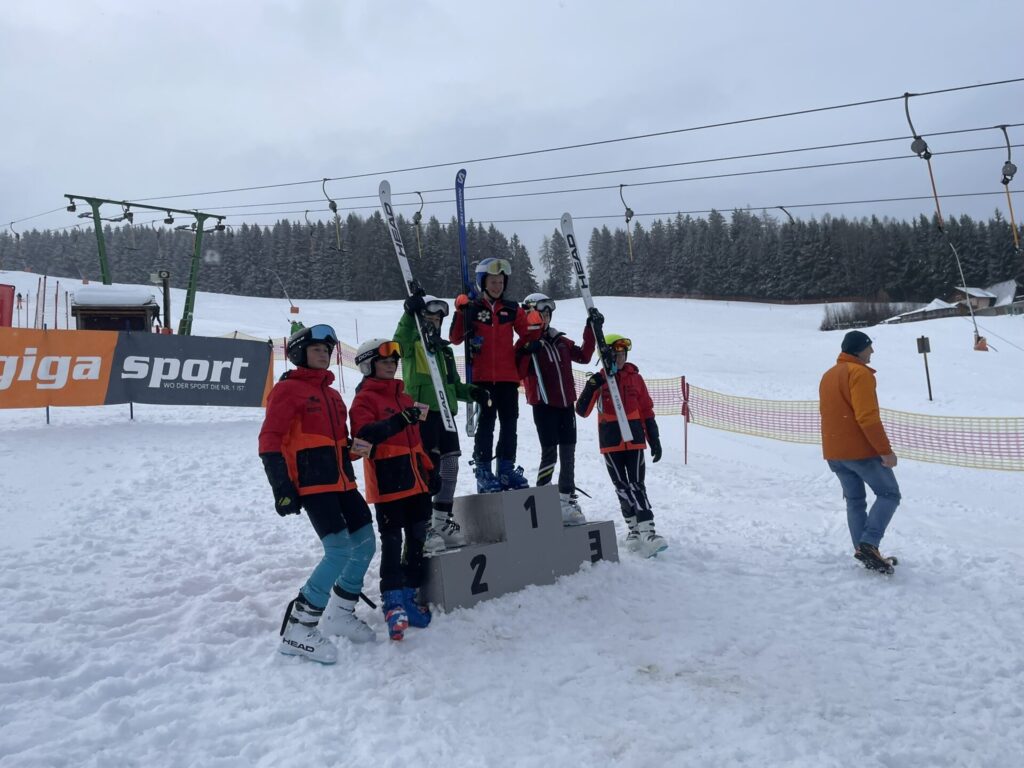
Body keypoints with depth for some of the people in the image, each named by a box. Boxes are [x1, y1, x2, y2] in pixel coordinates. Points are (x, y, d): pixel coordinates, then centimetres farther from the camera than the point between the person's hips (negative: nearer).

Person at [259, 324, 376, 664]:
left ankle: (340, 613, 26)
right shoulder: (287, 390, -3)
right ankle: (298, 627, -6)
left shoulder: (332, 394, 21)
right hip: (312, 485, -8)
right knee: (339, 550, -17)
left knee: (364, 545, 9)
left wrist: (350, 478, 19)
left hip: (340, 482, 8)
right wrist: (282, 488, -17)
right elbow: (269, 442, -10)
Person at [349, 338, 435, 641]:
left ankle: (410, 594, 23)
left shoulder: (404, 397, 18)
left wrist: (429, 470, 14)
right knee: (392, 542, -3)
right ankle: (393, 601, 7)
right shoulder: (364, 399, -5)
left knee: (417, 539, 11)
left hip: (416, 482, 8)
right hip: (388, 483, -7)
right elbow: (363, 434, -24)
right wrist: (399, 421, -34)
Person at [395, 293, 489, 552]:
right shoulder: (412, 344, 1)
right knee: (427, 470, -10)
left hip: (445, 413, 8)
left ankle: (442, 522, 22)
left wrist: (470, 391, 7)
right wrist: (410, 314, -36)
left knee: (449, 467, 10)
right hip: (422, 412, -8)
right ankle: (424, 527, -3)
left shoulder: (445, 349, 23)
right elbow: (399, 341, -24)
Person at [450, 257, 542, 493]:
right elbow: (455, 339, -3)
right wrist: (461, 313, -16)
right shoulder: (472, 308, 2)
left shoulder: (512, 309, 10)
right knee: (486, 422, -4)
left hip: (508, 375, 4)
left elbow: (529, 335, 12)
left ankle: (507, 469, 17)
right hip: (483, 376, -3)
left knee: (509, 422, 7)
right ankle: (483, 471, 3)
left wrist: (537, 324, -8)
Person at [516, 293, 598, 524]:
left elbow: (583, 356, 17)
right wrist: (527, 352, -24)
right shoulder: (525, 343, 0)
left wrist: (591, 330, 12)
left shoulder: (561, 341, 16)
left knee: (568, 455, 9)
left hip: (566, 404, 6)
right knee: (549, 453, -8)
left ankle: (567, 502, 19)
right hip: (543, 405, -5)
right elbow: (518, 373, -11)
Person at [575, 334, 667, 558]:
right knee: (622, 488, 6)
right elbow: (582, 411, -7)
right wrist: (591, 387, -23)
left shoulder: (635, 378, 4)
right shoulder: (599, 380, 0)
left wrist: (655, 441, 5)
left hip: (635, 440, 0)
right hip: (611, 443, 0)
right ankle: (634, 528, 17)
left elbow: (647, 412, 8)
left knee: (637, 486, -7)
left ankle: (647, 531, -12)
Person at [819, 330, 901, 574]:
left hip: (833, 453, 8)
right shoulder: (859, 373, -12)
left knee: (855, 501, 13)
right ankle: (869, 543, -10)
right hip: (861, 451, -8)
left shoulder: (828, 375, 16)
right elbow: (867, 417, -21)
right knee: (889, 494, 3)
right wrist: (885, 450, -20)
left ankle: (863, 549, 12)